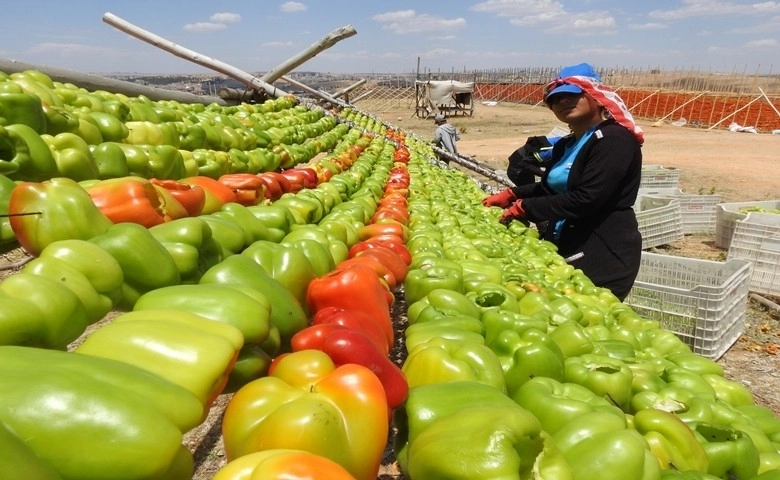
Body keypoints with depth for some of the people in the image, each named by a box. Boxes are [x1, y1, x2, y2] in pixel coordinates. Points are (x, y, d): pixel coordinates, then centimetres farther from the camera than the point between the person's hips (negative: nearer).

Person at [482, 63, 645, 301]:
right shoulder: (567, 145, 13)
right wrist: (512, 195, 5)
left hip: (604, 253, -9)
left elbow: (586, 198, -23)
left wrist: (524, 208, -18)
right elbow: (548, 187, 21)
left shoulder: (614, 139, -15)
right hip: (565, 248, 9)